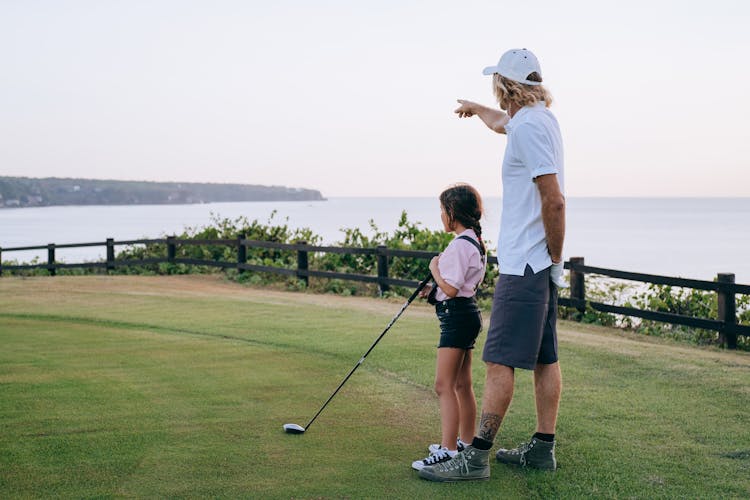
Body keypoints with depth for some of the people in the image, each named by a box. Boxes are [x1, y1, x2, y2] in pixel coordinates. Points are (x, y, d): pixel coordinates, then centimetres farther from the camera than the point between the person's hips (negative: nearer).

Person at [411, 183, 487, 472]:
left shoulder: (460, 245, -19)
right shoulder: (474, 241, 14)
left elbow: (451, 289, -23)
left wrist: (435, 269, -8)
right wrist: (434, 290, 16)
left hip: (457, 316, -11)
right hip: (466, 314, 11)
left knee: (444, 385, -11)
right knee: (462, 384, 17)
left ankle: (448, 451, -14)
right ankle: (466, 443, 27)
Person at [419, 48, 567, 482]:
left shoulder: (529, 127, -16)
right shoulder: (540, 118, 14)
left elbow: (554, 201, -22)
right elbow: (501, 121, 40)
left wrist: (555, 258, -13)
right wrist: (475, 109, 58)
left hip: (524, 265, -10)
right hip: (540, 265, 10)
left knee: (500, 362, -9)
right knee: (544, 358, 12)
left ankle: (477, 456, -6)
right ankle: (543, 448, 20)